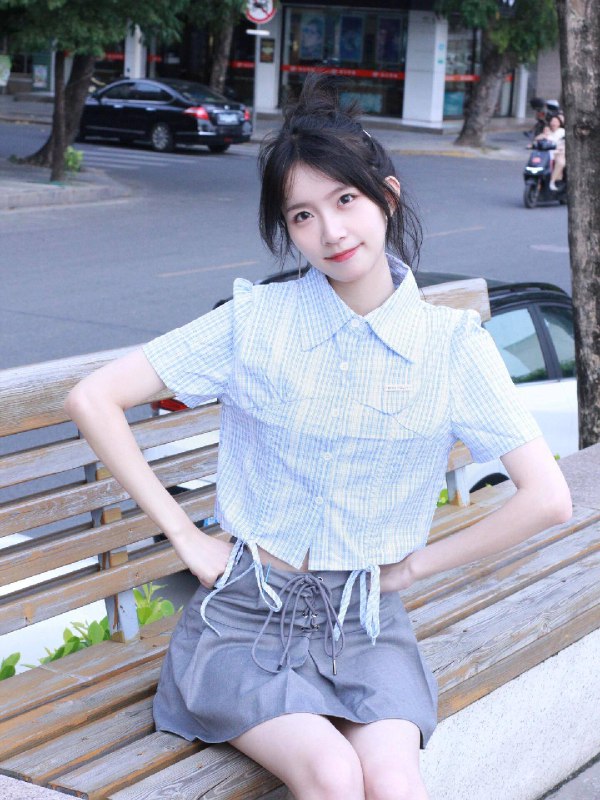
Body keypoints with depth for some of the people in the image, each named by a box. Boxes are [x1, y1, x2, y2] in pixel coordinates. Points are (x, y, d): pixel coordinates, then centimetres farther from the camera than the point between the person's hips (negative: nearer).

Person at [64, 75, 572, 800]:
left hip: (366, 620, 1)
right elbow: (92, 400, -5)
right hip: (247, 612, -1)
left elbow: (547, 498, -4)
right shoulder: (255, 321, -4)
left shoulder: (452, 345, -3)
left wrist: (414, 564, 0)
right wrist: (186, 538, -5)